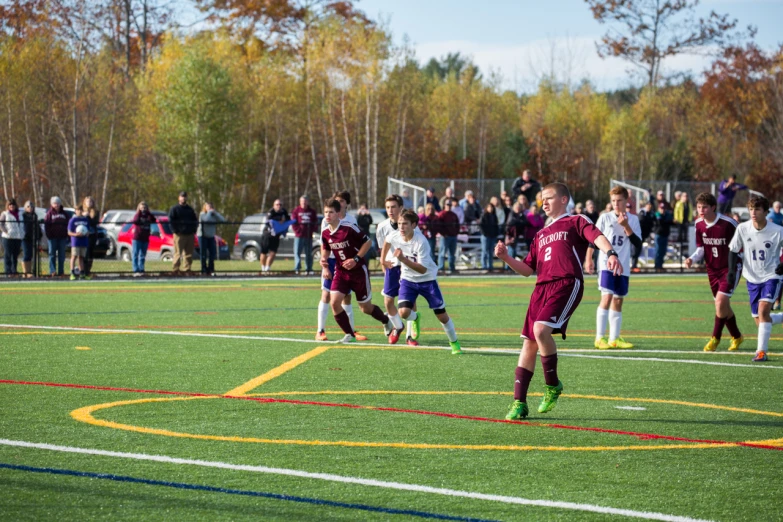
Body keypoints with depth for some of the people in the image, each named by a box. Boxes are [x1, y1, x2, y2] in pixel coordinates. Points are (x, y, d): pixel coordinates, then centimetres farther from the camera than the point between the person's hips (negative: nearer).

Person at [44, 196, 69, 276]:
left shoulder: (64, 213, 12)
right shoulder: (49, 213, 1)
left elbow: (67, 225, 13)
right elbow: (46, 225, -4)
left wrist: (66, 235, 3)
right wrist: (48, 235, -12)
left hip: (62, 237, 4)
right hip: (53, 237, -4)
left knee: (61, 255, 5)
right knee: (52, 254, -3)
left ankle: (61, 271, 9)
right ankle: (52, 271, -5)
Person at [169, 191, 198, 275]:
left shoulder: (190, 209, 20)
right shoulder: (174, 209, 3)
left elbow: (195, 220, 22)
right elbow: (170, 220, -5)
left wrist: (194, 230, 7)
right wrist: (176, 231, -12)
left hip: (190, 235, 5)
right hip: (179, 235, -5)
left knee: (189, 254, 4)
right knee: (178, 253, -8)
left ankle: (187, 270, 8)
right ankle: (175, 270, -6)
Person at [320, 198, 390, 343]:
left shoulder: (349, 228, -20)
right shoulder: (325, 233, -3)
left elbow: (367, 242, -13)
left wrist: (356, 259, -21)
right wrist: (324, 262, -2)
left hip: (358, 271, -5)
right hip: (341, 272, 5)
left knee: (366, 308, 7)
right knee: (334, 302, -16)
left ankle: (386, 321, 40)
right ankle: (349, 335, -2)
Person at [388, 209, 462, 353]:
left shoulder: (421, 241, -29)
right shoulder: (394, 237, -15)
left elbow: (422, 269, -33)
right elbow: (387, 241, 13)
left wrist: (403, 259, -42)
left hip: (427, 279, -3)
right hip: (408, 279, 3)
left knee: (441, 315, 2)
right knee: (404, 312, -19)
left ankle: (454, 343, 25)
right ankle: (415, 318, 20)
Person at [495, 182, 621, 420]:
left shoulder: (575, 222, 11)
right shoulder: (541, 235, 29)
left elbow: (597, 236, -9)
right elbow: (527, 269, 28)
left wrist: (611, 253, -31)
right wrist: (506, 258, 9)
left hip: (567, 284, -7)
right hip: (541, 287, 7)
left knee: (541, 329, -26)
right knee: (529, 343, 2)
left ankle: (552, 386, -7)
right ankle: (519, 404, 5)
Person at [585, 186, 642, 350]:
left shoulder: (633, 219, 5)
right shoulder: (605, 218, -1)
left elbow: (638, 245, -4)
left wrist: (626, 226, -13)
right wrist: (588, 259, -5)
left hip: (623, 267, 4)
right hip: (606, 264, -4)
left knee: (618, 301, 9)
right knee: (607, 297, -16)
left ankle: (614, 338, 16)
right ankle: (600, 338, -14)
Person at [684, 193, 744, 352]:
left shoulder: (728, 223, -20)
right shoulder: (699, 224, -3)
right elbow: (701, 248, 3)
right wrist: (692, 259, -15)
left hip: (730, 268, -6)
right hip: (712, 270, 6)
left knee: (721, 301, -18)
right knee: (723, 306, 12)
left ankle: (715, 338, -4)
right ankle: (736, 337, 31)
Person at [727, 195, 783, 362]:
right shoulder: (742, 228, -9)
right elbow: (733, 250, 3)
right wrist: (732, 270, -10)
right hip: (752, 278, 4)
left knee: (763, 310, -24)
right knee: (759, 321, 7)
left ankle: (761, 351, -19)